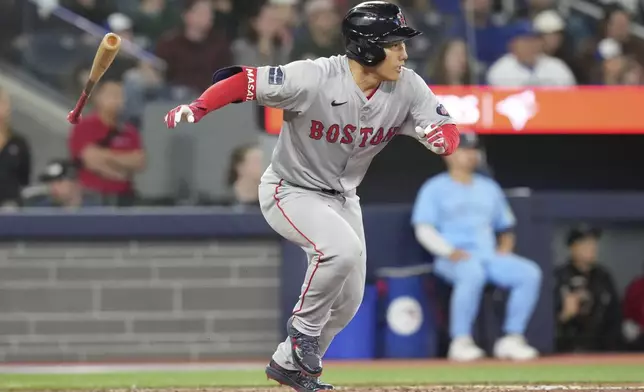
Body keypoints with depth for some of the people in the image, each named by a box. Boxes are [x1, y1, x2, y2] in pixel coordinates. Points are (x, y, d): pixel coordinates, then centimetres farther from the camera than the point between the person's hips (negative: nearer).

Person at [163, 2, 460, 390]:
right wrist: (197, 108, -39)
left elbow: (449, 132, -13)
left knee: (348, 300, 9)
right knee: (343, 248, -31)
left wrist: (440, 137, -37)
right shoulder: (313, 78, -29)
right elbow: (244, 81, -25)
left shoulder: (408, 88, -14)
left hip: (342, 197, 7)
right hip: (290, 192, -7)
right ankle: (304, 329, -7)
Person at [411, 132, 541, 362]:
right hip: (453, 260, -6)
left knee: (529, 273, -21)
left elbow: (505, 228, 28)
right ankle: (460, 342, -33)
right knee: (473, 273, -41)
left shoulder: (489, 188, 23)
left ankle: (512, 339, -18)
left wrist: (505, 247, 4)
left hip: (490, 256, 6)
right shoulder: (435, 188, 7)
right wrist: (451, 252, -20)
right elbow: (423, 229, -4)